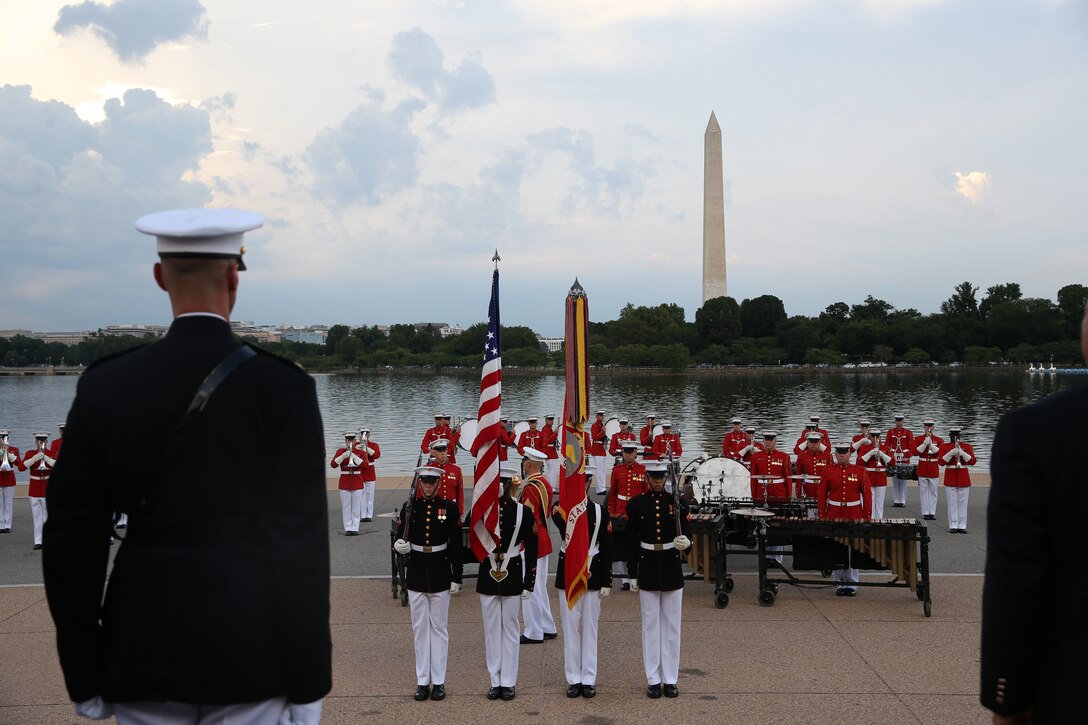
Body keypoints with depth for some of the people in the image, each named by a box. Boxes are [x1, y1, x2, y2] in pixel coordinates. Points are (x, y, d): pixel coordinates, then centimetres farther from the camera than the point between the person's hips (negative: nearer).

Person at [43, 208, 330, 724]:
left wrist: (85, 680, 10)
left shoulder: (104, 387, -2)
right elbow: (304, 548, -8)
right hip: (252, 662, -2)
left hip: (143, 662, 2)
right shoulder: (284, 389, -8)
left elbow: (71, 540, 1)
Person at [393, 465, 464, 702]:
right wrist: (400, 546, -20)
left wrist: (457, 577, -3)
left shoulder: (449, 507, -3)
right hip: (416, 574, 1)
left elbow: (456, 544, -1)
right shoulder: (409, 507, 0)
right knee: (420, 628, 7)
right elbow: (400, 537, 4)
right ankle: (423, 681, 14)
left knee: (439, 627, 5)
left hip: (440, 574, -1)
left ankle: (438, 681, 12)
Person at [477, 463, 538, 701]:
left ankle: (509, 682, 14)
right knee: (491, 628, 7)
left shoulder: (523, 512, -4)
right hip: (488, 576, 2)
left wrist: (529, 583, -5)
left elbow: (531, 550, -2)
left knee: (510, 627, 7)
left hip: (513, 576, -1)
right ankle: (495, 681, 16)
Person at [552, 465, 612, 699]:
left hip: (593, 575, 1)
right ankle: (574, 679, 12)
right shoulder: (560, 509, -2)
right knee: (570, 626, 4)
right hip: (567, 573, -1)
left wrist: (606, 582, -1)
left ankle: (589, 679, 12)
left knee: (590, 626, 5)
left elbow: (606, 548, 3)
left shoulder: (600, 511, 2)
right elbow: (568, 533, -23)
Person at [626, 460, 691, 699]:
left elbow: (687, 534, -1)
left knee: (672, 624, 6)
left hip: (671, 570, 0)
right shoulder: (636, 504, -1)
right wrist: (633, 575, 0)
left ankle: (670, 679, 14)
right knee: (651, 625, 5)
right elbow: (631, 542, 2)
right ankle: (653, 680, 11)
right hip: (647, 569, 0)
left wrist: (685, 543, -25)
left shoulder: (677, 502, -1)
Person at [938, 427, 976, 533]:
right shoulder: (944, 447, 4)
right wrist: (951, 453, -18)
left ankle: (962, 526, 5)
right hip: (950, 478, -1)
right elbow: (941, 461, -6)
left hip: (963, 478, 1)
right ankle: (953, 526, 2)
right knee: (952, 503, -2)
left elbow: (973, 461, -3)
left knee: (962, 503, 2)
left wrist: (962, 453, -17)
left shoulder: (967, 446, 7)